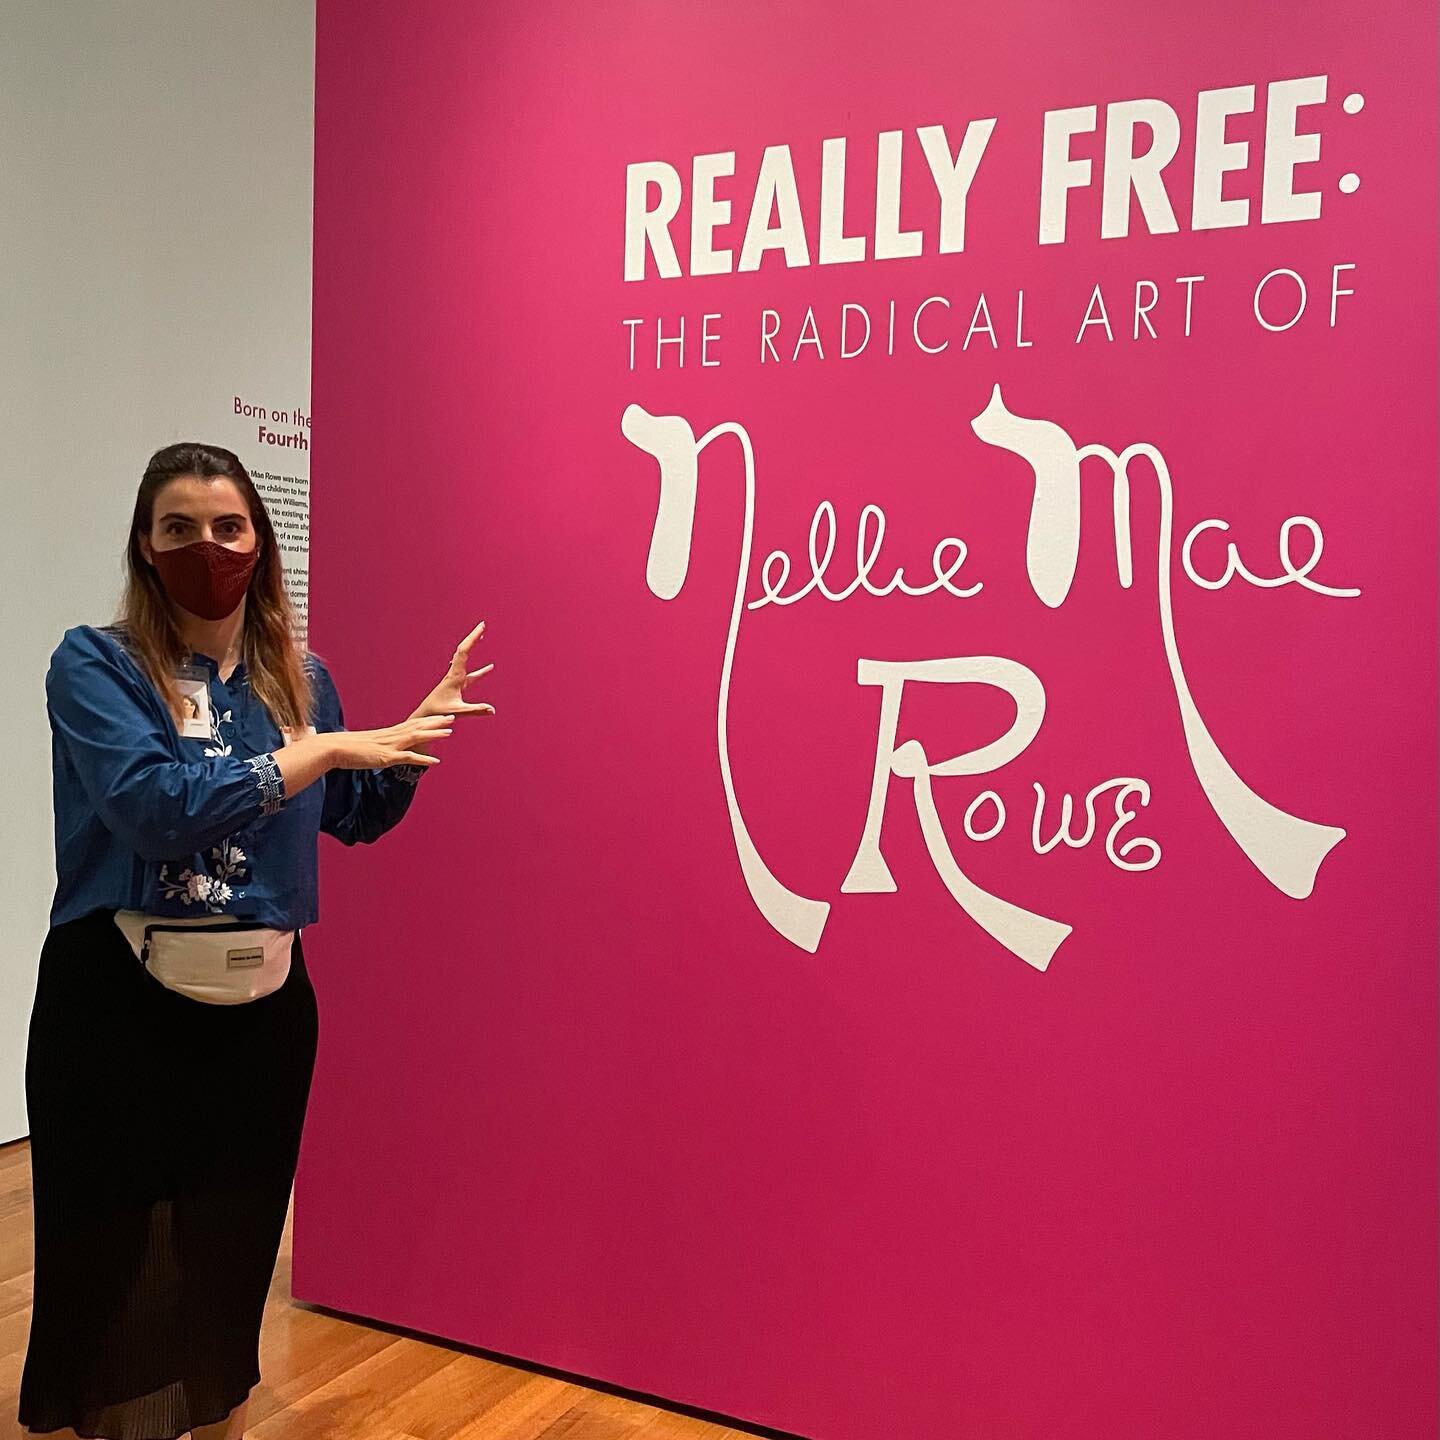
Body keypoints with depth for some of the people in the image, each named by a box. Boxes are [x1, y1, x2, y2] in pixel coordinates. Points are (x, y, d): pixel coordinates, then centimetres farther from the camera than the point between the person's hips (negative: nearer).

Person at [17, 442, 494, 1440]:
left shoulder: (299, 677, 7)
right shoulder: (94, 664, -7)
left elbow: (358, 818, 20)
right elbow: (154, 805, -24)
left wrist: (419, 729, 5)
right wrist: (319, 750, -19)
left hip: (260, 1003, 4)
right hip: (118, 1002, -4)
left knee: (233, 1247, 17)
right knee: (111, 1258, 7)